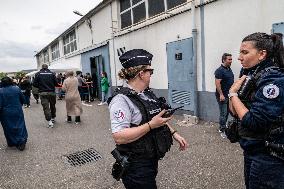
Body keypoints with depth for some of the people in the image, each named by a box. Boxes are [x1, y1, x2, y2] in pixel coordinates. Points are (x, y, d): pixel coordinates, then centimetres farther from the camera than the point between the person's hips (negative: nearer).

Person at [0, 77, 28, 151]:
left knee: (9, 128, 12)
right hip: (18, 112, 2)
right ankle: (21, 142, 8)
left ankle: (11, 143, 22)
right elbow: (23, 99, 6)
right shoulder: (17, 88, -4)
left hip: (6, 114, -2)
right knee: (20, 126, 10)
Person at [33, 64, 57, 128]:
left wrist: (40, 87, 17)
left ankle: (49, 122, -9)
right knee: (52, 106, 17)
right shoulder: (52, 73, 0)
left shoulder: (38, 74, 0)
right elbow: (56, 83, -2)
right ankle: (53, 118, 31)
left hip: (43, 93, -1)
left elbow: (35, 84, -2)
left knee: (46, 107, -1)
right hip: (52, 92, 1)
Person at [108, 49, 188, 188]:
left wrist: (174, 133, 8)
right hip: (136, 165, -8)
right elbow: (118, 137, -29)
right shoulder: (122, 99, -22)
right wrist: (151, 125, -29)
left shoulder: (147, 94, 5)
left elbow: (158, 119, 17)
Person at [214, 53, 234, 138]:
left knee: (227, 112, 15)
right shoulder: (220, 70, -15)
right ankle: (223, 131, 8)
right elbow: (217, 83, -20)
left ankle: (221, 127, 29)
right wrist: (221, 94, -23)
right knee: (223, 113, -3)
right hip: (223, 96, -9)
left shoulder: (229, 69, 13)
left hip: (229, 95, 9)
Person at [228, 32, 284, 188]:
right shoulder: (252, 75, 4)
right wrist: (234, 91, -10)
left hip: (268, 157, -8)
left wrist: (233, 94, -16)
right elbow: (235, 112, 6)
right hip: (252, 150, 8)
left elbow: (253, 122, -26)